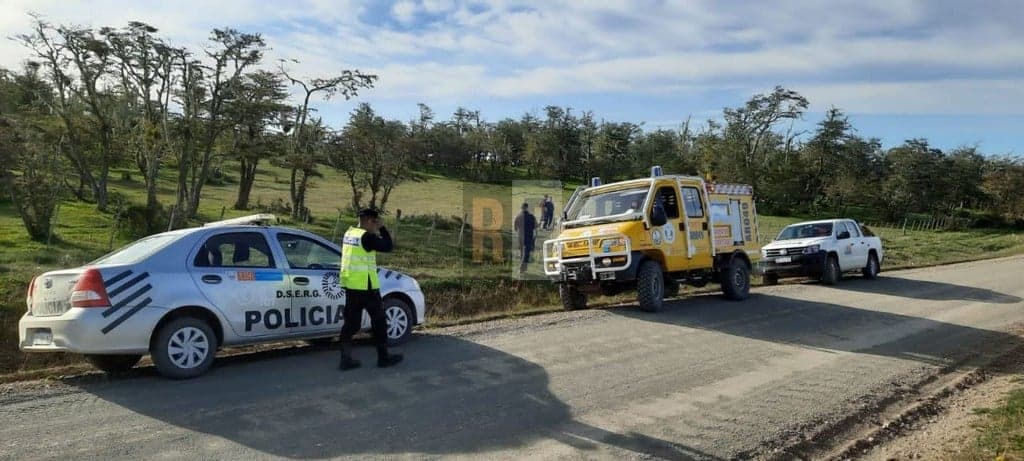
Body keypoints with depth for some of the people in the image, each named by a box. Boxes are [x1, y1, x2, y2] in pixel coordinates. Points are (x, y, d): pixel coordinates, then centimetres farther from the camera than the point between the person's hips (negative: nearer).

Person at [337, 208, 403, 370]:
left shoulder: (349, 234, 9)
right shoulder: (367, 237, -15)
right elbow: (388, 247, -10)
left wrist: (376, 232, 12)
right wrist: (382, 228, -2)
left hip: (350, 285, 8)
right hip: (366, 286, -8)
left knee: (351, 321, 9)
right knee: (379, 320, 6)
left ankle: (346, 359, 7)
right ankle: (383, 357, 15)